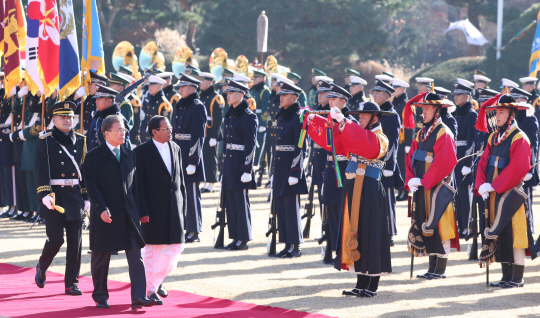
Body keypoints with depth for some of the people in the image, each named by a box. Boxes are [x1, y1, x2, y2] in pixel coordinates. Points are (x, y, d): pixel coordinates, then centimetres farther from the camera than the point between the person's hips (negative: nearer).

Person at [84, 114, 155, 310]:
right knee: (101, 258, 7)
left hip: (128, 214, 4)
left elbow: (134, 184, 14)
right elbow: (92, 186, -9)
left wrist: (137, 210, 9)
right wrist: (102, 209, -20)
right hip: (105, 215, -4)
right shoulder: (94, 157, -4)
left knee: (136, 256, -7)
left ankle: (138, 297, -10)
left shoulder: (130, 155, 12)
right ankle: (100, 297, 22)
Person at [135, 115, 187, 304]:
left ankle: (157, 279, 22)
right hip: (153, 209, -5)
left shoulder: (175, 149, 11)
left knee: (176, 247, 2)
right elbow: (138, 183, -9)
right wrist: (142, 211, -14)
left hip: (174, 208, 5)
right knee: (152, 249, 0)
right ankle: (151, 290, 8)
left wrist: (183, 205, 11)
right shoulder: (142, 152, -7)